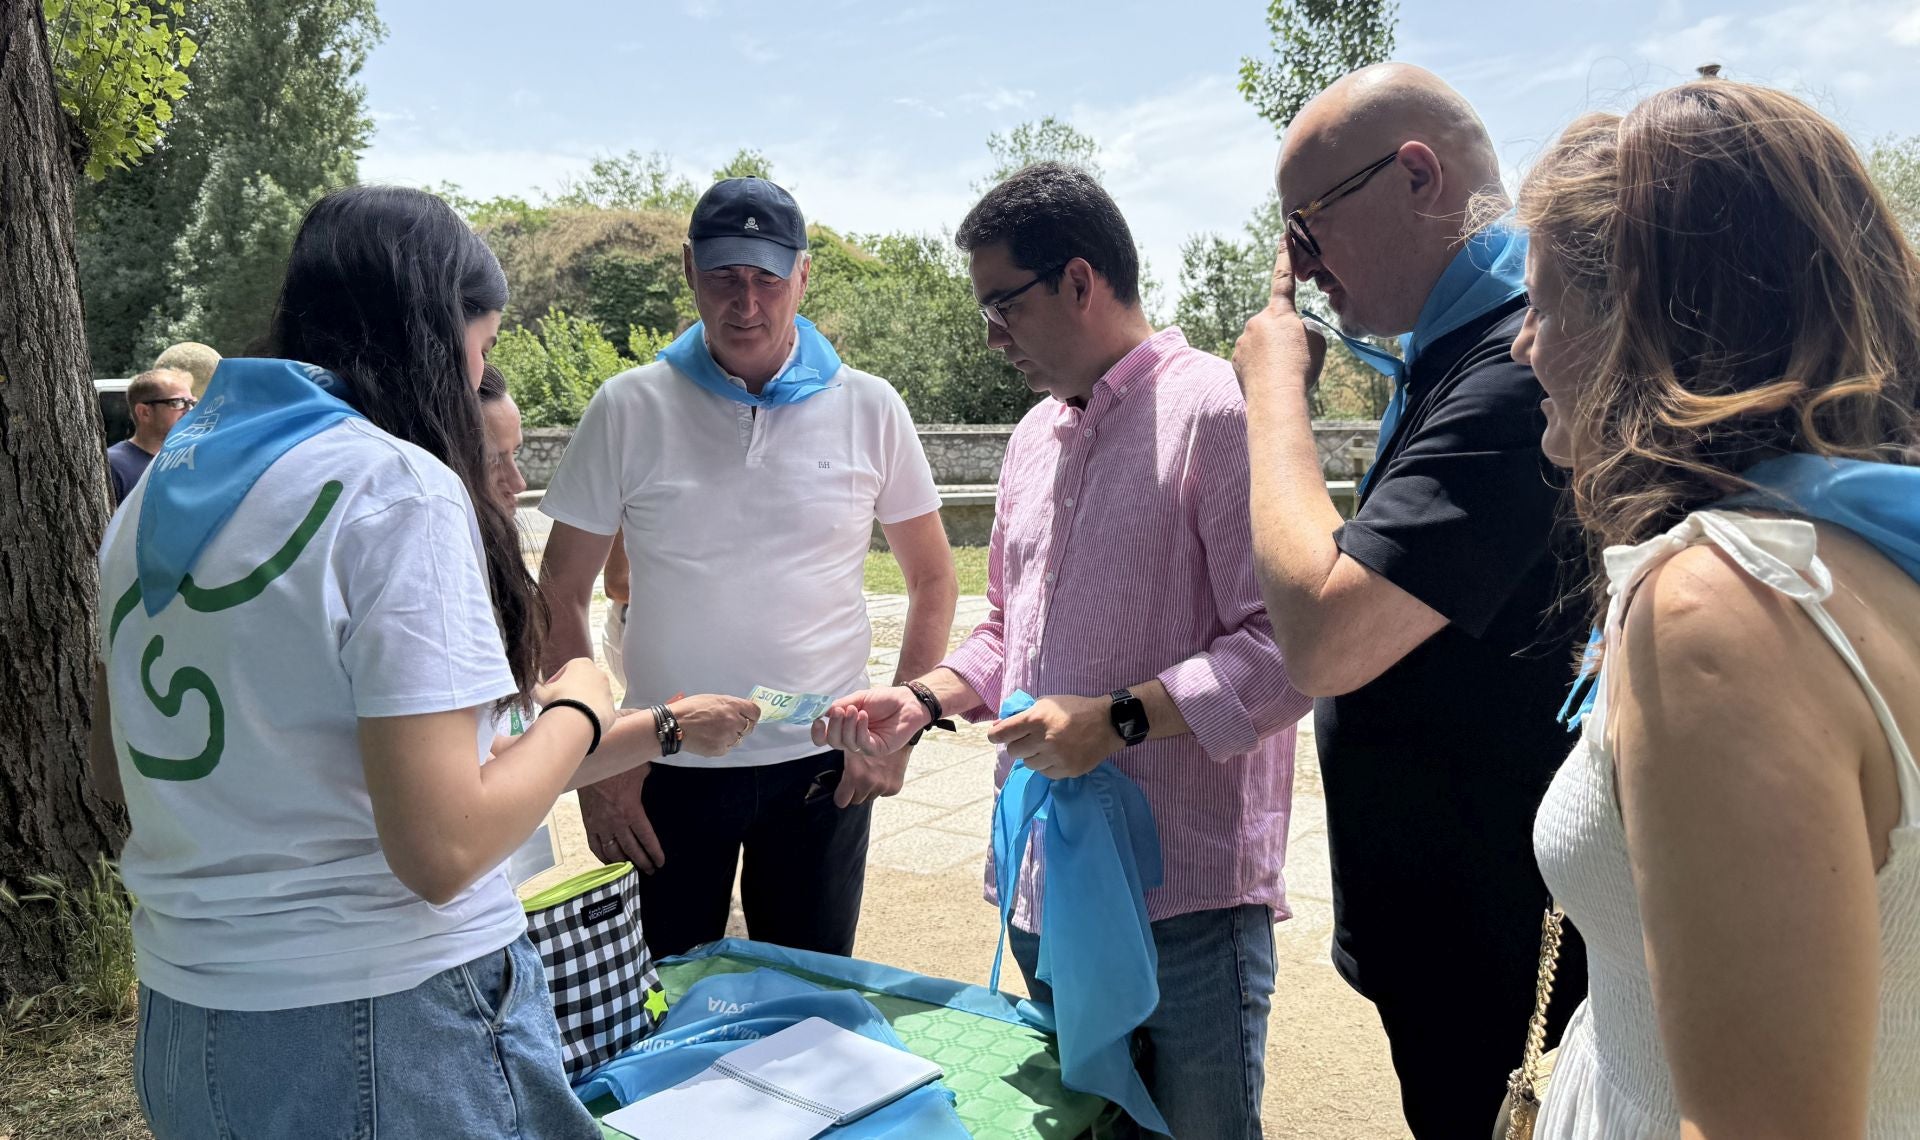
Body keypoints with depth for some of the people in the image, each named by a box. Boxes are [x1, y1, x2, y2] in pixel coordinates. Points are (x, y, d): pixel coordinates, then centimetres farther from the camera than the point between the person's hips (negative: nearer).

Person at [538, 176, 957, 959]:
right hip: (666, 771, 0)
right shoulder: (628, 410, -4)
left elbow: (933, 579, 6)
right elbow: (562, 595, 0)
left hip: (822, 767, 1)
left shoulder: (869, 409, -2)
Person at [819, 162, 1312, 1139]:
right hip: (1046, 885, 8)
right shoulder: (1034, 436, 13)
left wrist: (1118, 718, -24)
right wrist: (924, 700, 5)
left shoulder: (1215, 410, -13)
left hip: (1185, 896, -8)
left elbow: (1284, 646, -19)